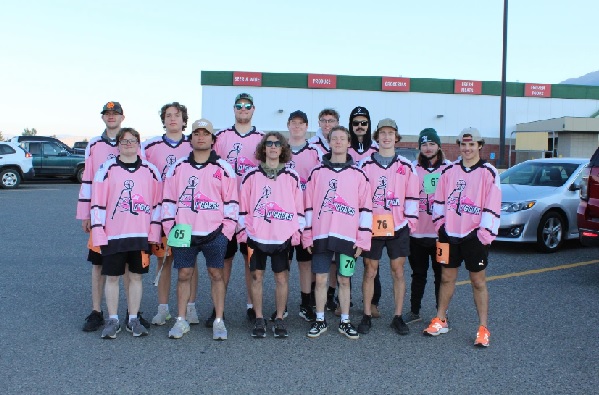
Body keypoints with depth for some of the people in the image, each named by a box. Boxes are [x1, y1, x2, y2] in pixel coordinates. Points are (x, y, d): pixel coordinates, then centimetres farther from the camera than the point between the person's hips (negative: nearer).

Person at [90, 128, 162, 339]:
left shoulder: (151, 171, 6)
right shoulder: (107, 169, 0)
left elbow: (157, 203, 8)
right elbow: (98, 203, -1)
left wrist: (154, 233, 3)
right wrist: (99, 234, -6)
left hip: (141, 235, 2)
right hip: (113, 235, -1)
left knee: (136, 276, 9)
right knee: (112, 277, 6)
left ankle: (133, 319, 21)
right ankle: (113, 320, 19)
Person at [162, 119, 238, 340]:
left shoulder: (223, 168, 3)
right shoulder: (178, 167, 9)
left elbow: (231, 201, 2)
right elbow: (168, 199, 10)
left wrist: (227, 230, -4)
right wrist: (170, 228, 3)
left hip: (214, 233, -2)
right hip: (183, 233, 2)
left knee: (217, 274, 4)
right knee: (184, 274, 7)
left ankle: (219, 322, 14)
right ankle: (182, 320, 19)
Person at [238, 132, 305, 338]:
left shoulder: (292, 177, 6)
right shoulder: (251, 176, 5)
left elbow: (299, 206, 6)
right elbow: (243, 206, 6)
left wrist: (297, 232, 1)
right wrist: (243, 231, 2)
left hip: (283, 236, 0)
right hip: (256, 235, 0)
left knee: (282, 277, 3)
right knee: (257, 276, 5)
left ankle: (279, 319, 16)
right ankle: (259, 319, 17)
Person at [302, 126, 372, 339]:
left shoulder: (358, 174, 5)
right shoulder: (317, 172, 6)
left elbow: (365, 207, 3)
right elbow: (309, 205, 7)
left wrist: (362, 239, -3)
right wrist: (307, 236, 3)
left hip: (348, 236, 0)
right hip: (321, 235, 1)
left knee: (344, 280, 8)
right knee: (320, 279, 4)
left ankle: (345, 322, 20)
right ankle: (320, 320, 18)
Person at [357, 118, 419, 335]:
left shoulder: (407, 166, 7)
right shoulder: (365, 165, 4)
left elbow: (412, 196, 8)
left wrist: (411, 221, 2)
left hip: (398, 227, 1)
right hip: (371, 226, -1)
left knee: (398, 271, 6)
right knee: (370, 271, 5)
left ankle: (398, 317, 18)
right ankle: (367, 316, 17)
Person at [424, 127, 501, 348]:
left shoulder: (488, 173, -4)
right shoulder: (449, 171, 7)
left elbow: (492, 206, -7)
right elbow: (439, 200, 13)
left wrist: (485, 233, -11)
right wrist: (440, 225, 5)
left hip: (474, 235, -4)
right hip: (449, 234, 4)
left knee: (478, 281, 4)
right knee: (447, 277, 12)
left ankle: (483, 329, 13)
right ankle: (440, 320, 24)